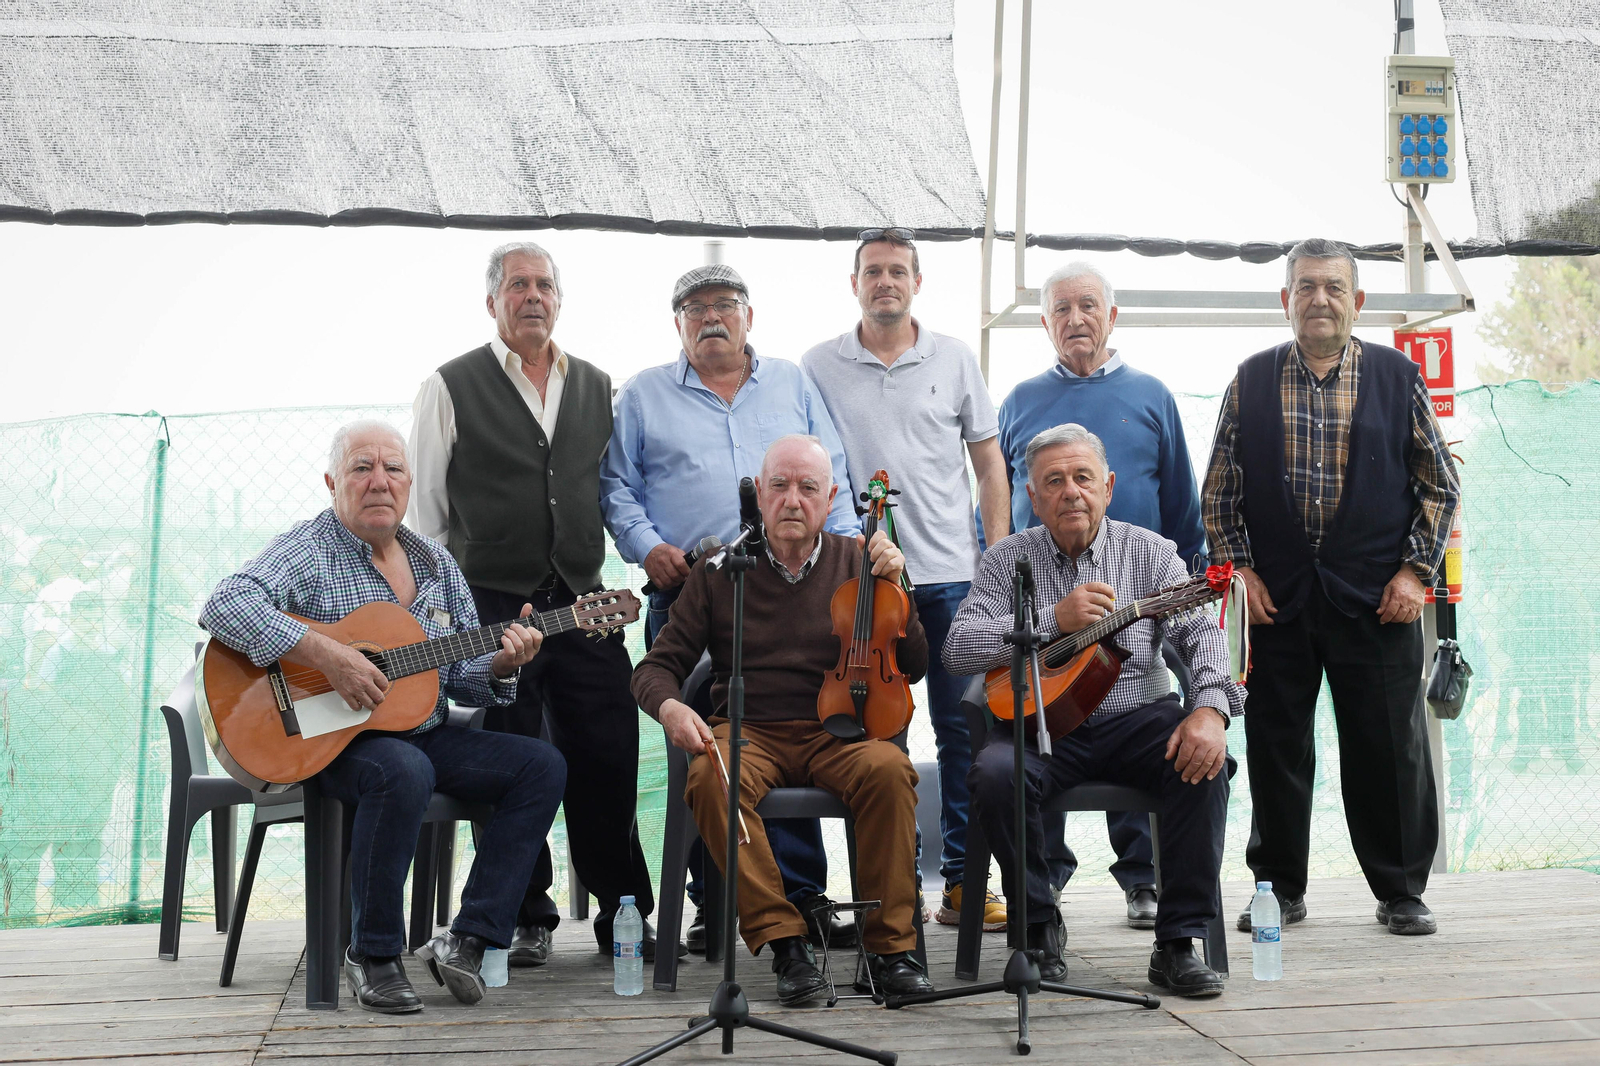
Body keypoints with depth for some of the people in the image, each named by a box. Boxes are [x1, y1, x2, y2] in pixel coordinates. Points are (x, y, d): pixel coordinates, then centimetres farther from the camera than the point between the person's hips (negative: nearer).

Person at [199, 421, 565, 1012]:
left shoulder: (436, 563, 13)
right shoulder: (310, 549, -7)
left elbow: (462, 676, 14)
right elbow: (224, 607, -25)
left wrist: (501, 664, -9)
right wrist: (326, 655, -31)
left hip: (424, 734, 7)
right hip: (329, 739, -7)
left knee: (542, 765, -11)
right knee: (403, 772, -38)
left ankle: (466, 940, -13)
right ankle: (372, 956, -19)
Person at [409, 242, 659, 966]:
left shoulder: (597, 388, 15)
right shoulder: (451, 389, 4)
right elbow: (422, 511, 4)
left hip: (584, 605, 3)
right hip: (492, 607, -3)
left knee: (608, 760, 1)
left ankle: (622, 913, 14)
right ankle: (526, 920, 15)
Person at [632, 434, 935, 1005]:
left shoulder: (856, 562, 8)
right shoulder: (720, 570, 7)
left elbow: (911, 667, 7)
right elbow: (657, 666, 7)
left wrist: (891, 590, -8)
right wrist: (669, 706, -16)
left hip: (837, 731, 1)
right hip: (747, 731, 0)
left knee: (888, 767, -32)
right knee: (712, 779, -34)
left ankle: (891, 946, -20)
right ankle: (784, 940, -26)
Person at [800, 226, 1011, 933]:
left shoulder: (955, 360, 8)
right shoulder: (819, 368, 6)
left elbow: (989, 463, 11)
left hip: (951, 575, 1)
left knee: (964, 731, 2)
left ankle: (962, 882, 10)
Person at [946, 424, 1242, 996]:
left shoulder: (1149, 551, 8)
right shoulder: (1006, 560, 6)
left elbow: (1201, 631, -4)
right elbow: (957, 647, -7)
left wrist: (1211, 707, -24)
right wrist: (1054, 617, -16)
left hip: (1136, 717, 1)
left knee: (1204, 759, -28)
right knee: (994, 771, -31)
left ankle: (1178, 943, -18)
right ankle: (1039, 925, -9)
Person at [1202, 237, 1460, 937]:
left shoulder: (1398, 377, 4)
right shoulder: (1251, 380, 6)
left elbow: (1440, 485, 7)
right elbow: (1220, 489, 9)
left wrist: (1415, 571, -2)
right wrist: (1239, 568, 0)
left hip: (1378, 597, -1)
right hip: (1277, 597, 1)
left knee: (1390, 748, 3)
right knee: (1275, 746, 6)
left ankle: (1400, 892, 18)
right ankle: (1280, 886, 20)